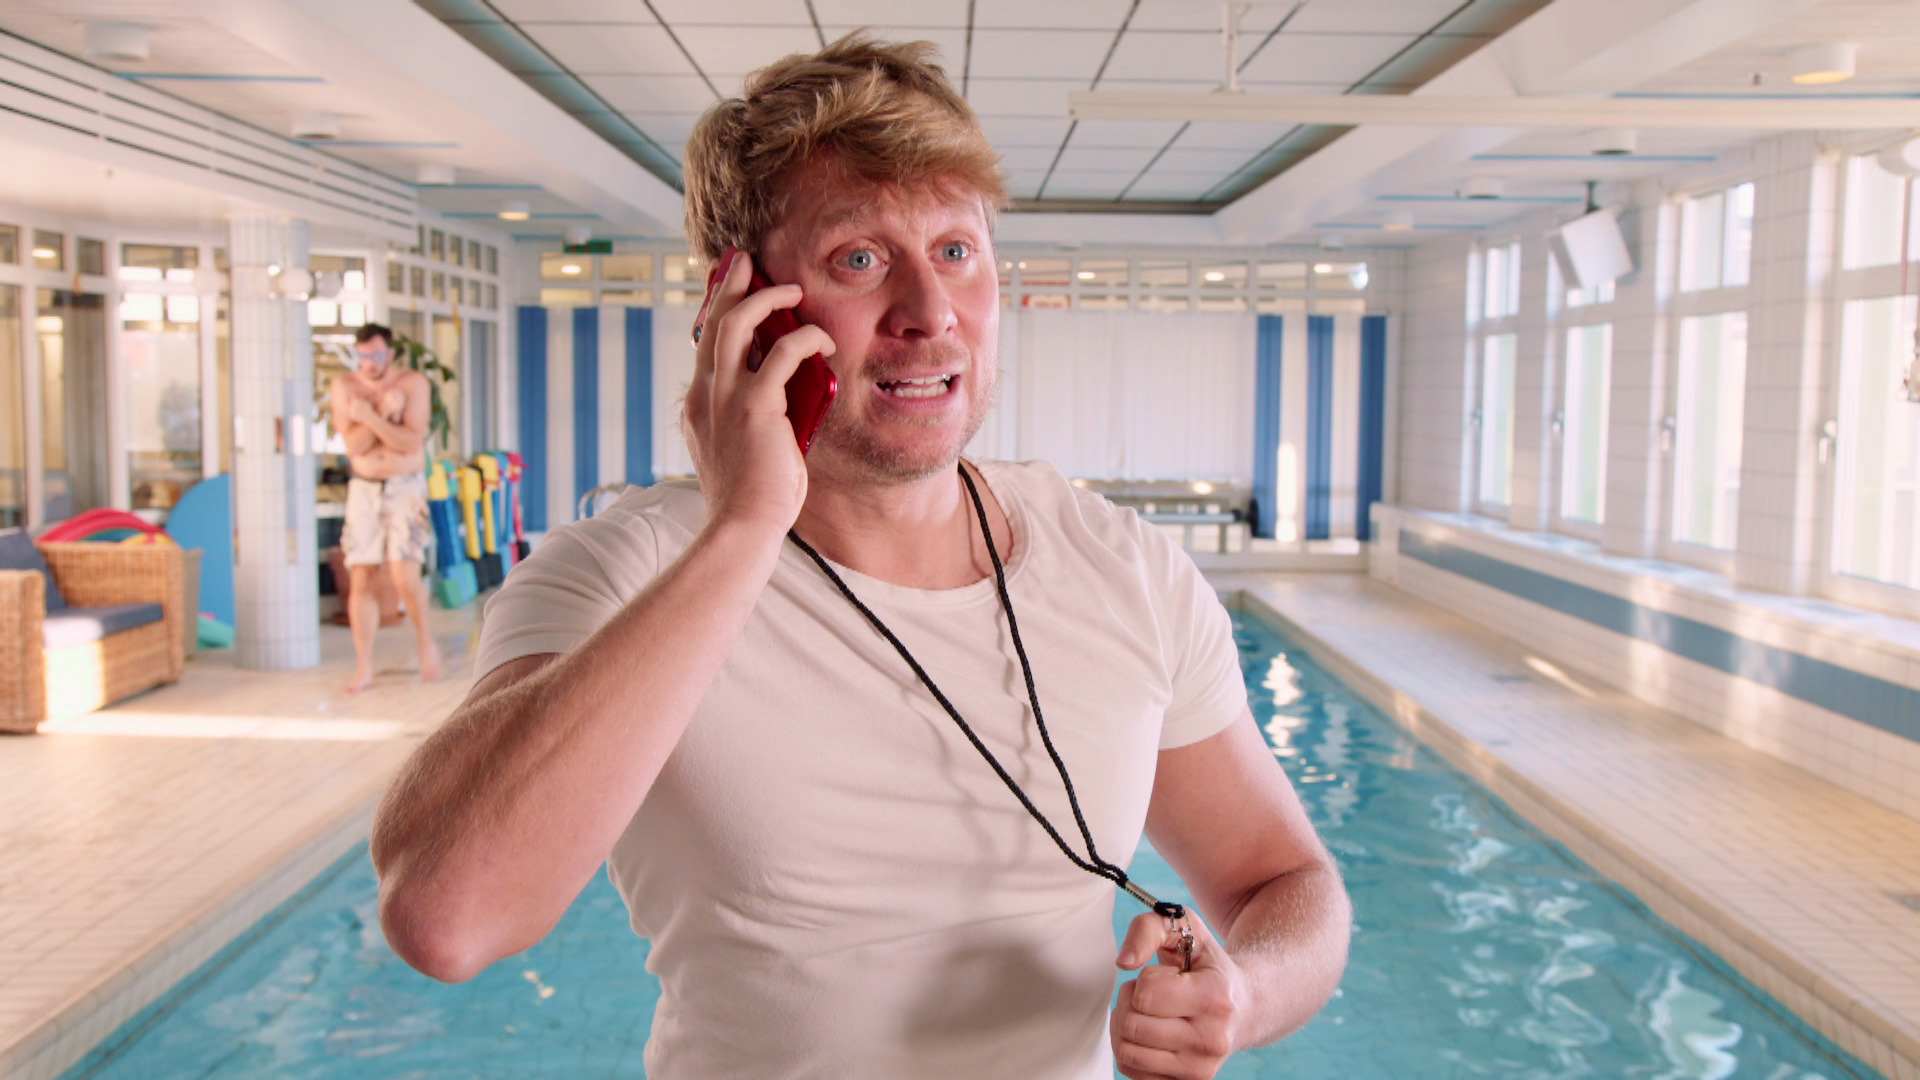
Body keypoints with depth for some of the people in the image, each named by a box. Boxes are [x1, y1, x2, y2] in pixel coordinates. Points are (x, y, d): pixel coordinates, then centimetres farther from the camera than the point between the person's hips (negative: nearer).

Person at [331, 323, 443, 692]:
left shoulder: (413, 383, -7)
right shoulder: (344, 386, -1)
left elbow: (412, 442, -16)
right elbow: (354, 445, -10)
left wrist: (371, 418, -24)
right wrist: (386, 412, -18)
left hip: (405, 488, -2)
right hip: (364, 490, 3)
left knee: (404, 578, -14)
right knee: (360, 580, -2)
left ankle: (424, 638, 14)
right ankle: (364, 669, 5)